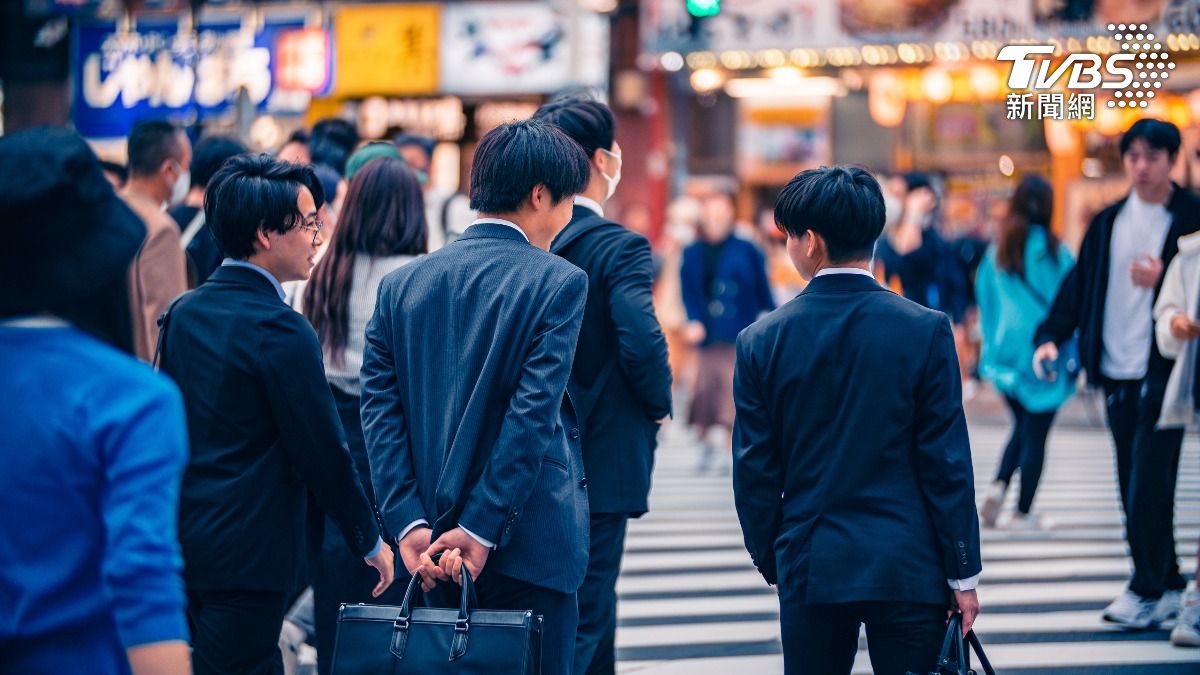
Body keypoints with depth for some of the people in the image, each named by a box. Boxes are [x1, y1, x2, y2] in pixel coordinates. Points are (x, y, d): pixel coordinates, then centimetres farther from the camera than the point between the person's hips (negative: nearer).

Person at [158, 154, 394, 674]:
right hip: (248, 551, -8)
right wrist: (370, 541, -1)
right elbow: (321, 451, -13)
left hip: (182, 536, 8)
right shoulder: (280, 329, -17)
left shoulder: (183, 313, 7)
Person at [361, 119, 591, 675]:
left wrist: (408, 524, -6)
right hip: (529, 545, -5)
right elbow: (535, 414, -15)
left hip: (430, 546, 5)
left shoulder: (401, 284, 8)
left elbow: (380, 409, 0)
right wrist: (481, 529, -14)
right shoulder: (558, 282, -8)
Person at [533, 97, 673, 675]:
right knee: (579, 622, 1)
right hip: (599, 462, -6)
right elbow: (641, 344, -25)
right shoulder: (619, 247, -15)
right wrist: (659, 404, -6)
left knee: (592, 610, 21)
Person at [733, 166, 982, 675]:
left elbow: (754, 474, 2)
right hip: (909, 569, -1)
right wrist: (963, 574, 2)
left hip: (811, 570, 1)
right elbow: (948, 464, -5)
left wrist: (769, 560, 16)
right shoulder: (925, 330, -6)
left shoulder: (762, 341, -3)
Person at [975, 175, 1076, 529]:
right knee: (1036, 433, 5)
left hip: (1005, 351, 4)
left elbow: (985, 301, 7)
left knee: (1022, 425, 19)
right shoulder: (1054, 252, -11)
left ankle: (999, 485, -3)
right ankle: (1023, 513, 5)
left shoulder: (996, 252, 0)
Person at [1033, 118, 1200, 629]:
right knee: (1134, 487, 9)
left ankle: (1147, 591, -2)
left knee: (1149, 484, -9)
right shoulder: (1108, 222, 12)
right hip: (1117, 375, 6)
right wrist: (1051, 335, -3)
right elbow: (1080, 283, 10)